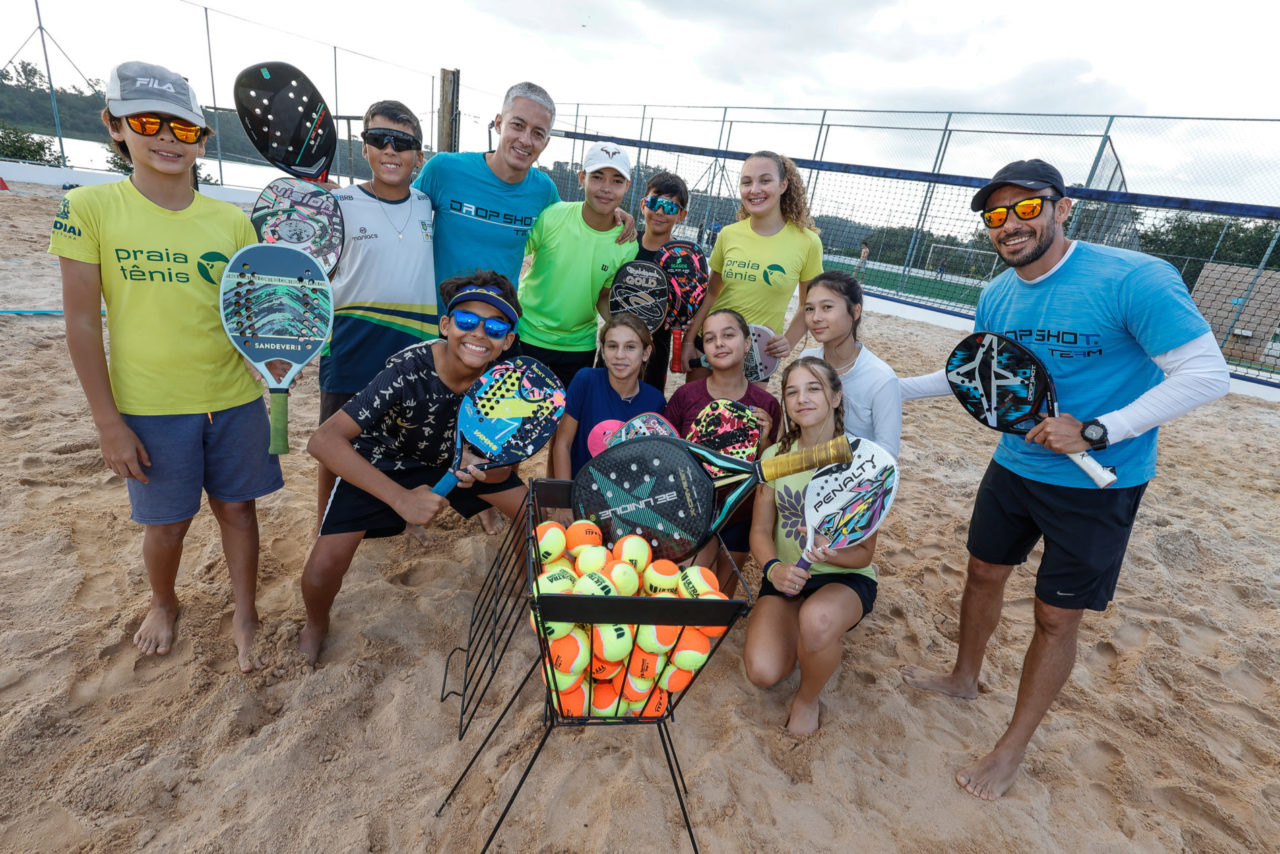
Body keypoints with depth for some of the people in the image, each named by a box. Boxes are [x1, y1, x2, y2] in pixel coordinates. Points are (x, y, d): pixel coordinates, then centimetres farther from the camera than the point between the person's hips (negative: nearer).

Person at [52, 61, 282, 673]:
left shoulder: (232, 220, 2)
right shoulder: (90, 208, -4)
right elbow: (82, 324, -5)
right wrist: (108, 422, -7)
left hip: (235, 398, 2)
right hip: (150, 408, -1)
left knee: (238, 506, 11)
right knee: (166, 522, 12)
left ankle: (244, 615, 31)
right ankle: (163, 604, 43)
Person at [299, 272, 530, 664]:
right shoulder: (408, 371, -35)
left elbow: (503, 468, -14)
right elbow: (324, 440, -38)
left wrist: (482, 468, -38)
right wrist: (402, 498, -45)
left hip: (459, 456, 4)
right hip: (380, 462, -3)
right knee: (324, 566, -17)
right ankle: (316, 626, 21)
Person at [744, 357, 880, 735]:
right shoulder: (775, 456, -1)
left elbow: (864, 553, -7)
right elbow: (760, 530, 2)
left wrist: (833, 555, -30)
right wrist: (773, 568, -19)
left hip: (846, 578, -2)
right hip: (786, 576, 3)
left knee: (816, 618, -38)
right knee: (763, 673, -20)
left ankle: (807, 700, -3)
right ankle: (822, 641, 16)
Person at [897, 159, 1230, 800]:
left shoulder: (1134, 279, -20)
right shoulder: (995, 296, 0)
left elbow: (1206, 373, -19)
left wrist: (1095, 431, -28)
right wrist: (892, 387, 9)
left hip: (1097, 485, -5)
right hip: (1013, 466, 6)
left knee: (1056, 618, 7)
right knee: (984, 573, 18)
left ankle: (1013, 748, 27)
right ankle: (964, 678, 45)